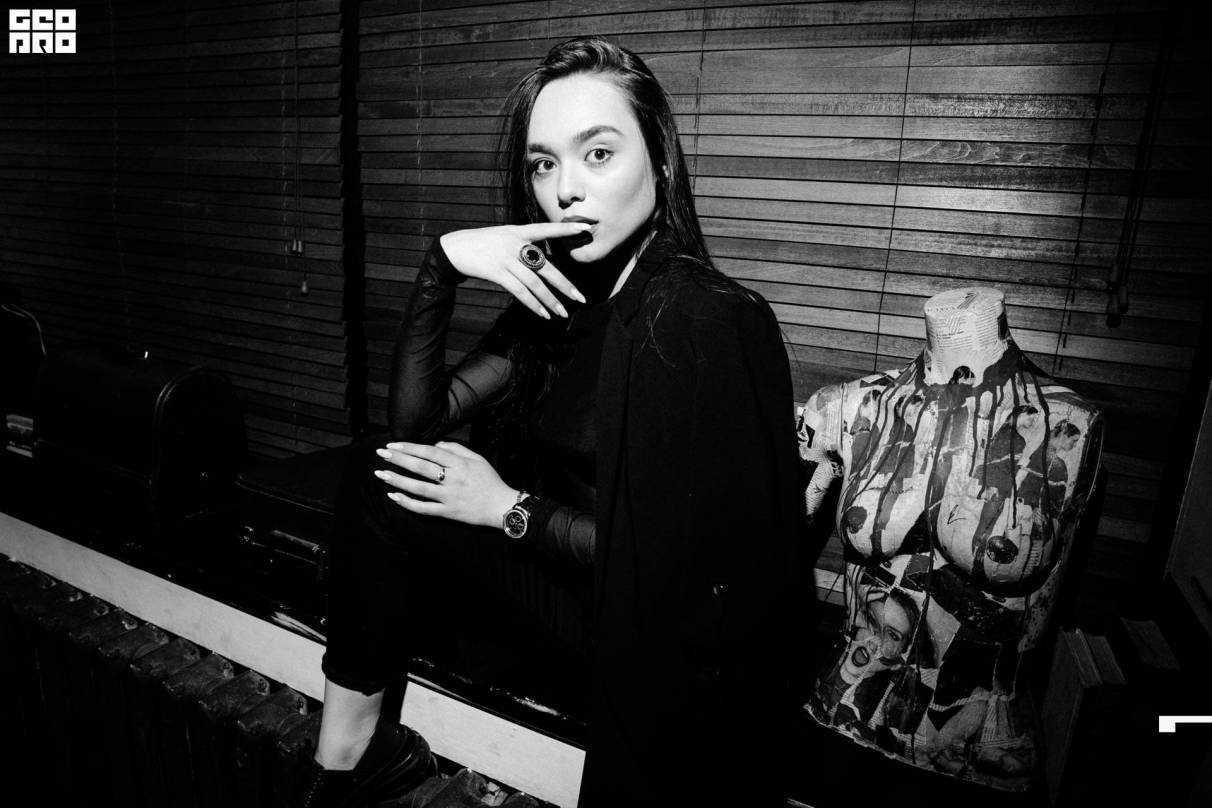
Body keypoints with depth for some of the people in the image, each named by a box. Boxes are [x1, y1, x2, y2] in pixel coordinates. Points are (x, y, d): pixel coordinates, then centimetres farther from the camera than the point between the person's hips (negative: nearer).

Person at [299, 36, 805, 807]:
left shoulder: (710, 322, -22)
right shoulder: (558, 293, 0)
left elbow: (698, 565, -22)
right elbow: (418, 422, -2)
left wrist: (511, 510, -14)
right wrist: (442, 265, -15)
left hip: (678, 657, -6)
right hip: (586, 573, 7)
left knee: (389, 502, -13)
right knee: (378, 481, -2)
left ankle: (353, 746, 10)